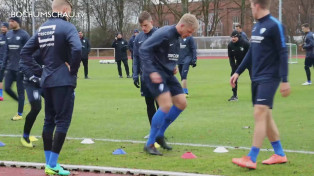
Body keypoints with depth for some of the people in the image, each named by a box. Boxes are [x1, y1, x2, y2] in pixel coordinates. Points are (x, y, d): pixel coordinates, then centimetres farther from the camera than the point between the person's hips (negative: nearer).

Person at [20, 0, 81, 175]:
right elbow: (77, 49, -28)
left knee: (49, 120, 14)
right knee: (63, 121, -3)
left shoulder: (43, 28, 12)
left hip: (47, 81, 8)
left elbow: (25, 51, 13)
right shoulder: (67, 27, -12)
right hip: (63, 81, -7)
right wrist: (73, 70, -13)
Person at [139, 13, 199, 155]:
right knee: (166, 105, -21)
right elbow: (144, 49, -22)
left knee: (181, 103, 6)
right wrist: (151, 71, -26)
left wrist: (173, 67, 11)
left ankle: (159, 135, 20)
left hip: (167, 74, 9)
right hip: (156, 74, -9)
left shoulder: (177, 38, 10)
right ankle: (150, 144, -11)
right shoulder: (165, 34, -18)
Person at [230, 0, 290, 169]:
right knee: (265, 116, 10)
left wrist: (285, 80, -17)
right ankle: (279, 154, 20)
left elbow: (283, 54, -13)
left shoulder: (275, 26, -12)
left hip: (269, 77, -9)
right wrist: (238, 72, 19)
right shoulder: (256, 26, 13)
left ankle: (251, 159, -17)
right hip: (256, 78, 9)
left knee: (260, 113, -15)